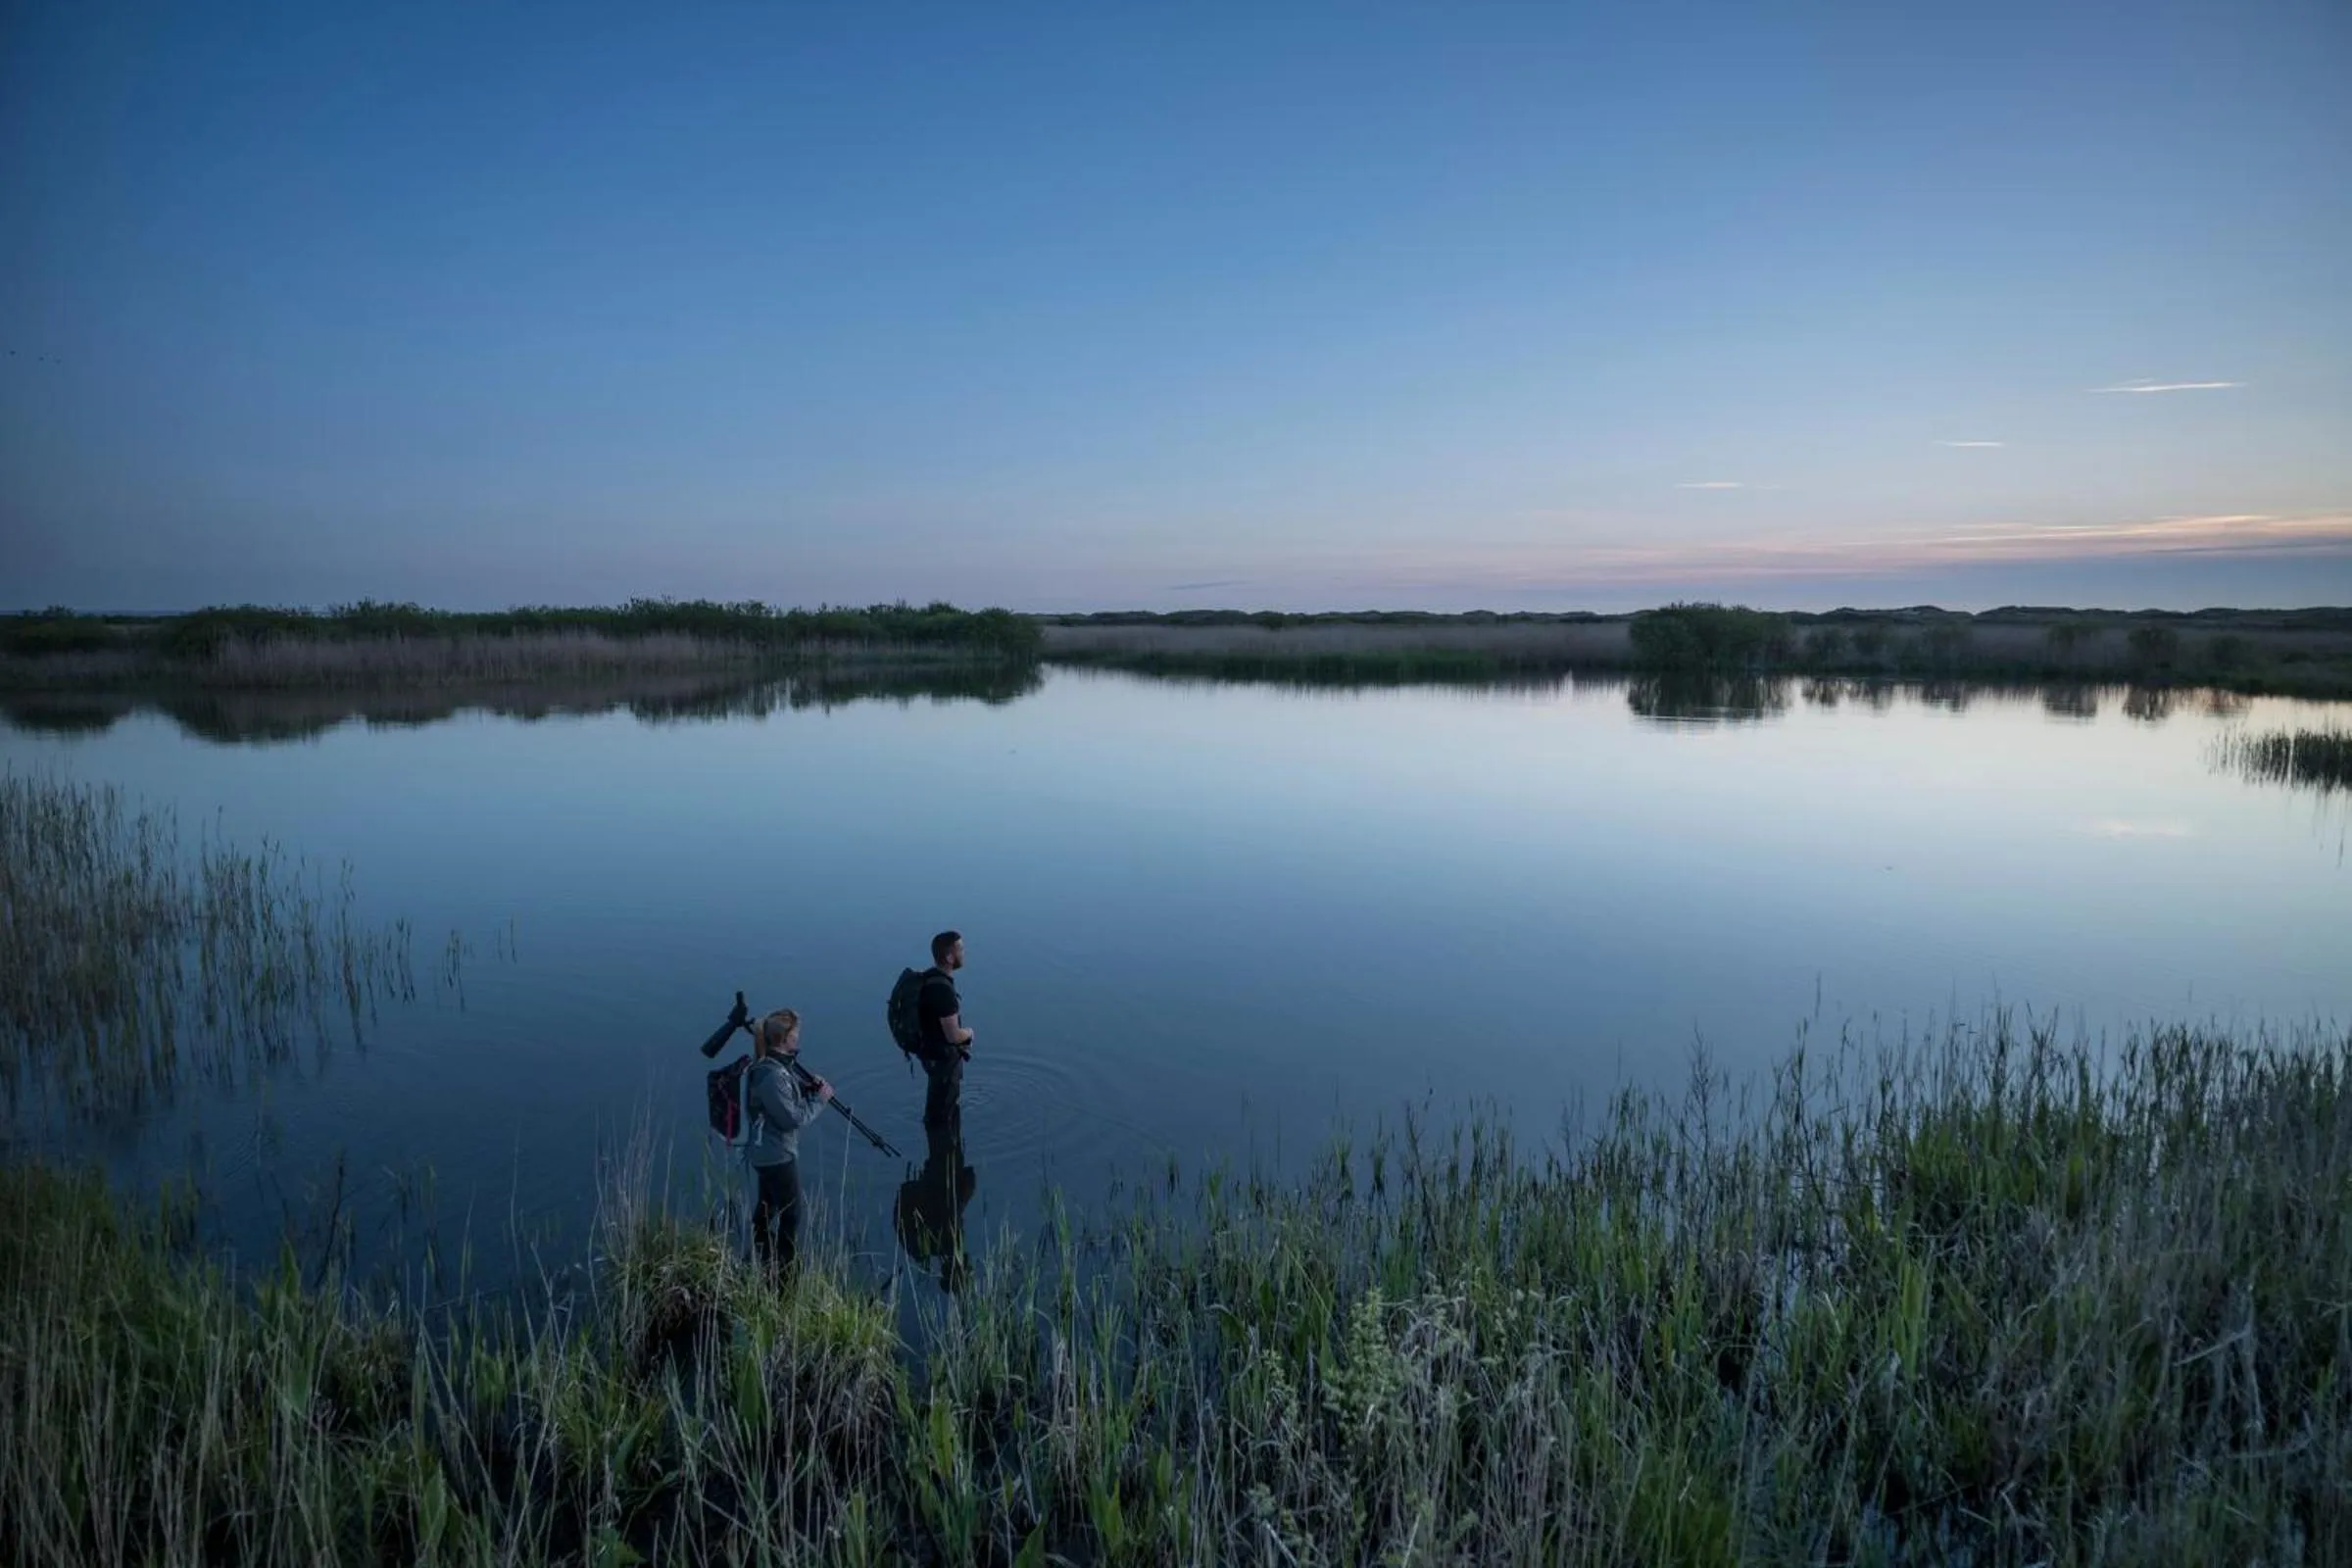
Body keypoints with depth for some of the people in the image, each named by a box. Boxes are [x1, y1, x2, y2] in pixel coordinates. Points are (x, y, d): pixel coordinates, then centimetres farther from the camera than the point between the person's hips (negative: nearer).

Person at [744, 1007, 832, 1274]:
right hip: (778, 1156, -10)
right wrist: (819, 1099, -15)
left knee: (767, 1206, 23)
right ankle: (786, 1270, 9)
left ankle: (761, 1261, 38)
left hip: (766, 1153, 10)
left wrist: (809, 1087, 0)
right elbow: (792, 1118, -24)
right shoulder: (772, 1075, -28)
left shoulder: (774, 1065, 2)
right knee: (790, 1215, 1)